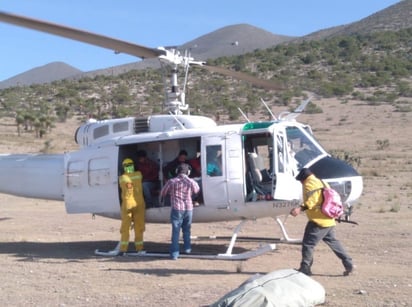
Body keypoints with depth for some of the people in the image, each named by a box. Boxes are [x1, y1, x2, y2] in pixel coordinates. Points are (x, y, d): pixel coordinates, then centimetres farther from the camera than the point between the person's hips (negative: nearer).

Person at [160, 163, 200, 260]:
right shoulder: (191, 182, -1)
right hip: (188, 208, 2)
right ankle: (187, 248, 30)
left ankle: (174, 253, -4)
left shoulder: (171, 182, -4)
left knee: (176, 231, -1)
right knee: (186, 229, 21)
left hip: (177, 209, -2)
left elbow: (162, 193, 8)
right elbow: (197, 190, 18)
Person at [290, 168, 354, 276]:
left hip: (318, 220, -10)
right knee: (332, 241, 19)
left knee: (308, 243, -3)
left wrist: (301, 208, -32)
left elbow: (312, 201, -23)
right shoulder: (320, 182, 21)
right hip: (329, 220, 10)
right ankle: (348, 264, 20)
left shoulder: (309, 184, -8)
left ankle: (305, 268, 0)